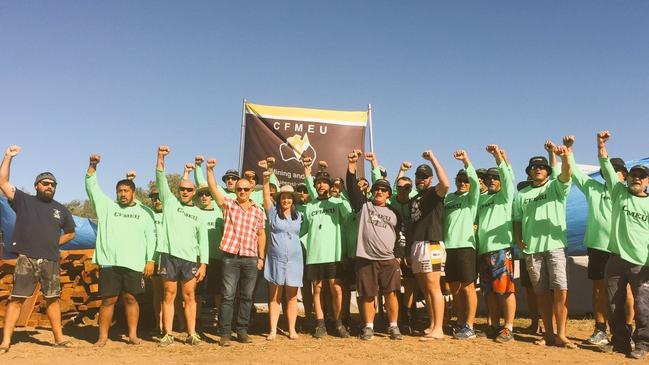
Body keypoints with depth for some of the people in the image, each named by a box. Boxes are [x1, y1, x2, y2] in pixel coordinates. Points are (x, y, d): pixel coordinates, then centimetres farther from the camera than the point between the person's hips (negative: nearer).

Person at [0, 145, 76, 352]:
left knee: (52, 299, 8)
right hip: (26, 259, -3)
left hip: (51, 261, 3)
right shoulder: (23, 200, 6)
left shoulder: (61, 209, 13)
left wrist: (53, 243, 10)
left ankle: (59, 338, 15)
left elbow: (70, 233, 24)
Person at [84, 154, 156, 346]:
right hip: (109, 262, 1)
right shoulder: (107, 207, 12)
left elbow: (151, 237, 5)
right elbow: (91, 186, 7)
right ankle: (103, 336, 10)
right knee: (108, 299, 1)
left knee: (130, 298, 2)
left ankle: (133, 335, 11)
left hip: (134, 264, -1)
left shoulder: (145, 212, 9)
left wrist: (150, 260, -3)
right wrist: (92, 166, -7)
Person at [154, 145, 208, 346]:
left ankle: (191, 334, 8)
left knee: (189, 296, 3)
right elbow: (161, 179, -2)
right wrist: (160, 158, -16)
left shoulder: (199, 214, 12)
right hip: (169, 255, -1)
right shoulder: (169, 201, 9)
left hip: (190, 259, 1)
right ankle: (167, 334, 8)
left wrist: (203, 264, -1)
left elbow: (203, 241, 8)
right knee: (169, 295, 3)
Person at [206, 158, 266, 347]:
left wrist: (261, 257, 8)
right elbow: (213, 188, -7)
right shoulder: (228, 205, 4)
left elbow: (261, 235, 12)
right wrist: (210, 170, -20)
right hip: (230, 257, -2)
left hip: (251, 259, 2)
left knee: (247, 297, 8)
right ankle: (225, 333, 4)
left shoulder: (258, 211, 9)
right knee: (228, 296, -2)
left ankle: (242, 331, 18)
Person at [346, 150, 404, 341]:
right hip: (365, 259, -1)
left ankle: (393, 326, 9)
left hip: (389, 260, 1)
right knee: (367, 295, 4)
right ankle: (369, 326, 15)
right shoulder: (363, 205, 7)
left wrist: (398, 256, 7)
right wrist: (352, 164, -15)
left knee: (390, 293, -3)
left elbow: (399, 236, 15)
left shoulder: (394, 213, 13)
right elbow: (352, 186, -5)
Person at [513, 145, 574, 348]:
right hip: (531, 249, 3)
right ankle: (549, 333, 14)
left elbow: (566, 173, -15)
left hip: (555, 245, -3)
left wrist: (564, 156, -35)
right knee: (541, 293, 6)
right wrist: (518, 239, 2)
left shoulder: (556, 186, 6)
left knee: (560, 290, -12)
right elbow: (516, 219, 18)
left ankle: (561, 335, -6)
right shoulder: (522, 194, 15)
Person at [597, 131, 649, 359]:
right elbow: (606, 167, -2)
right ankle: (619, 340, 21)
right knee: (614, 304, 8)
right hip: (616, 259, 2)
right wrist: (601, 146, -16)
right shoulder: (619, 192, 8)